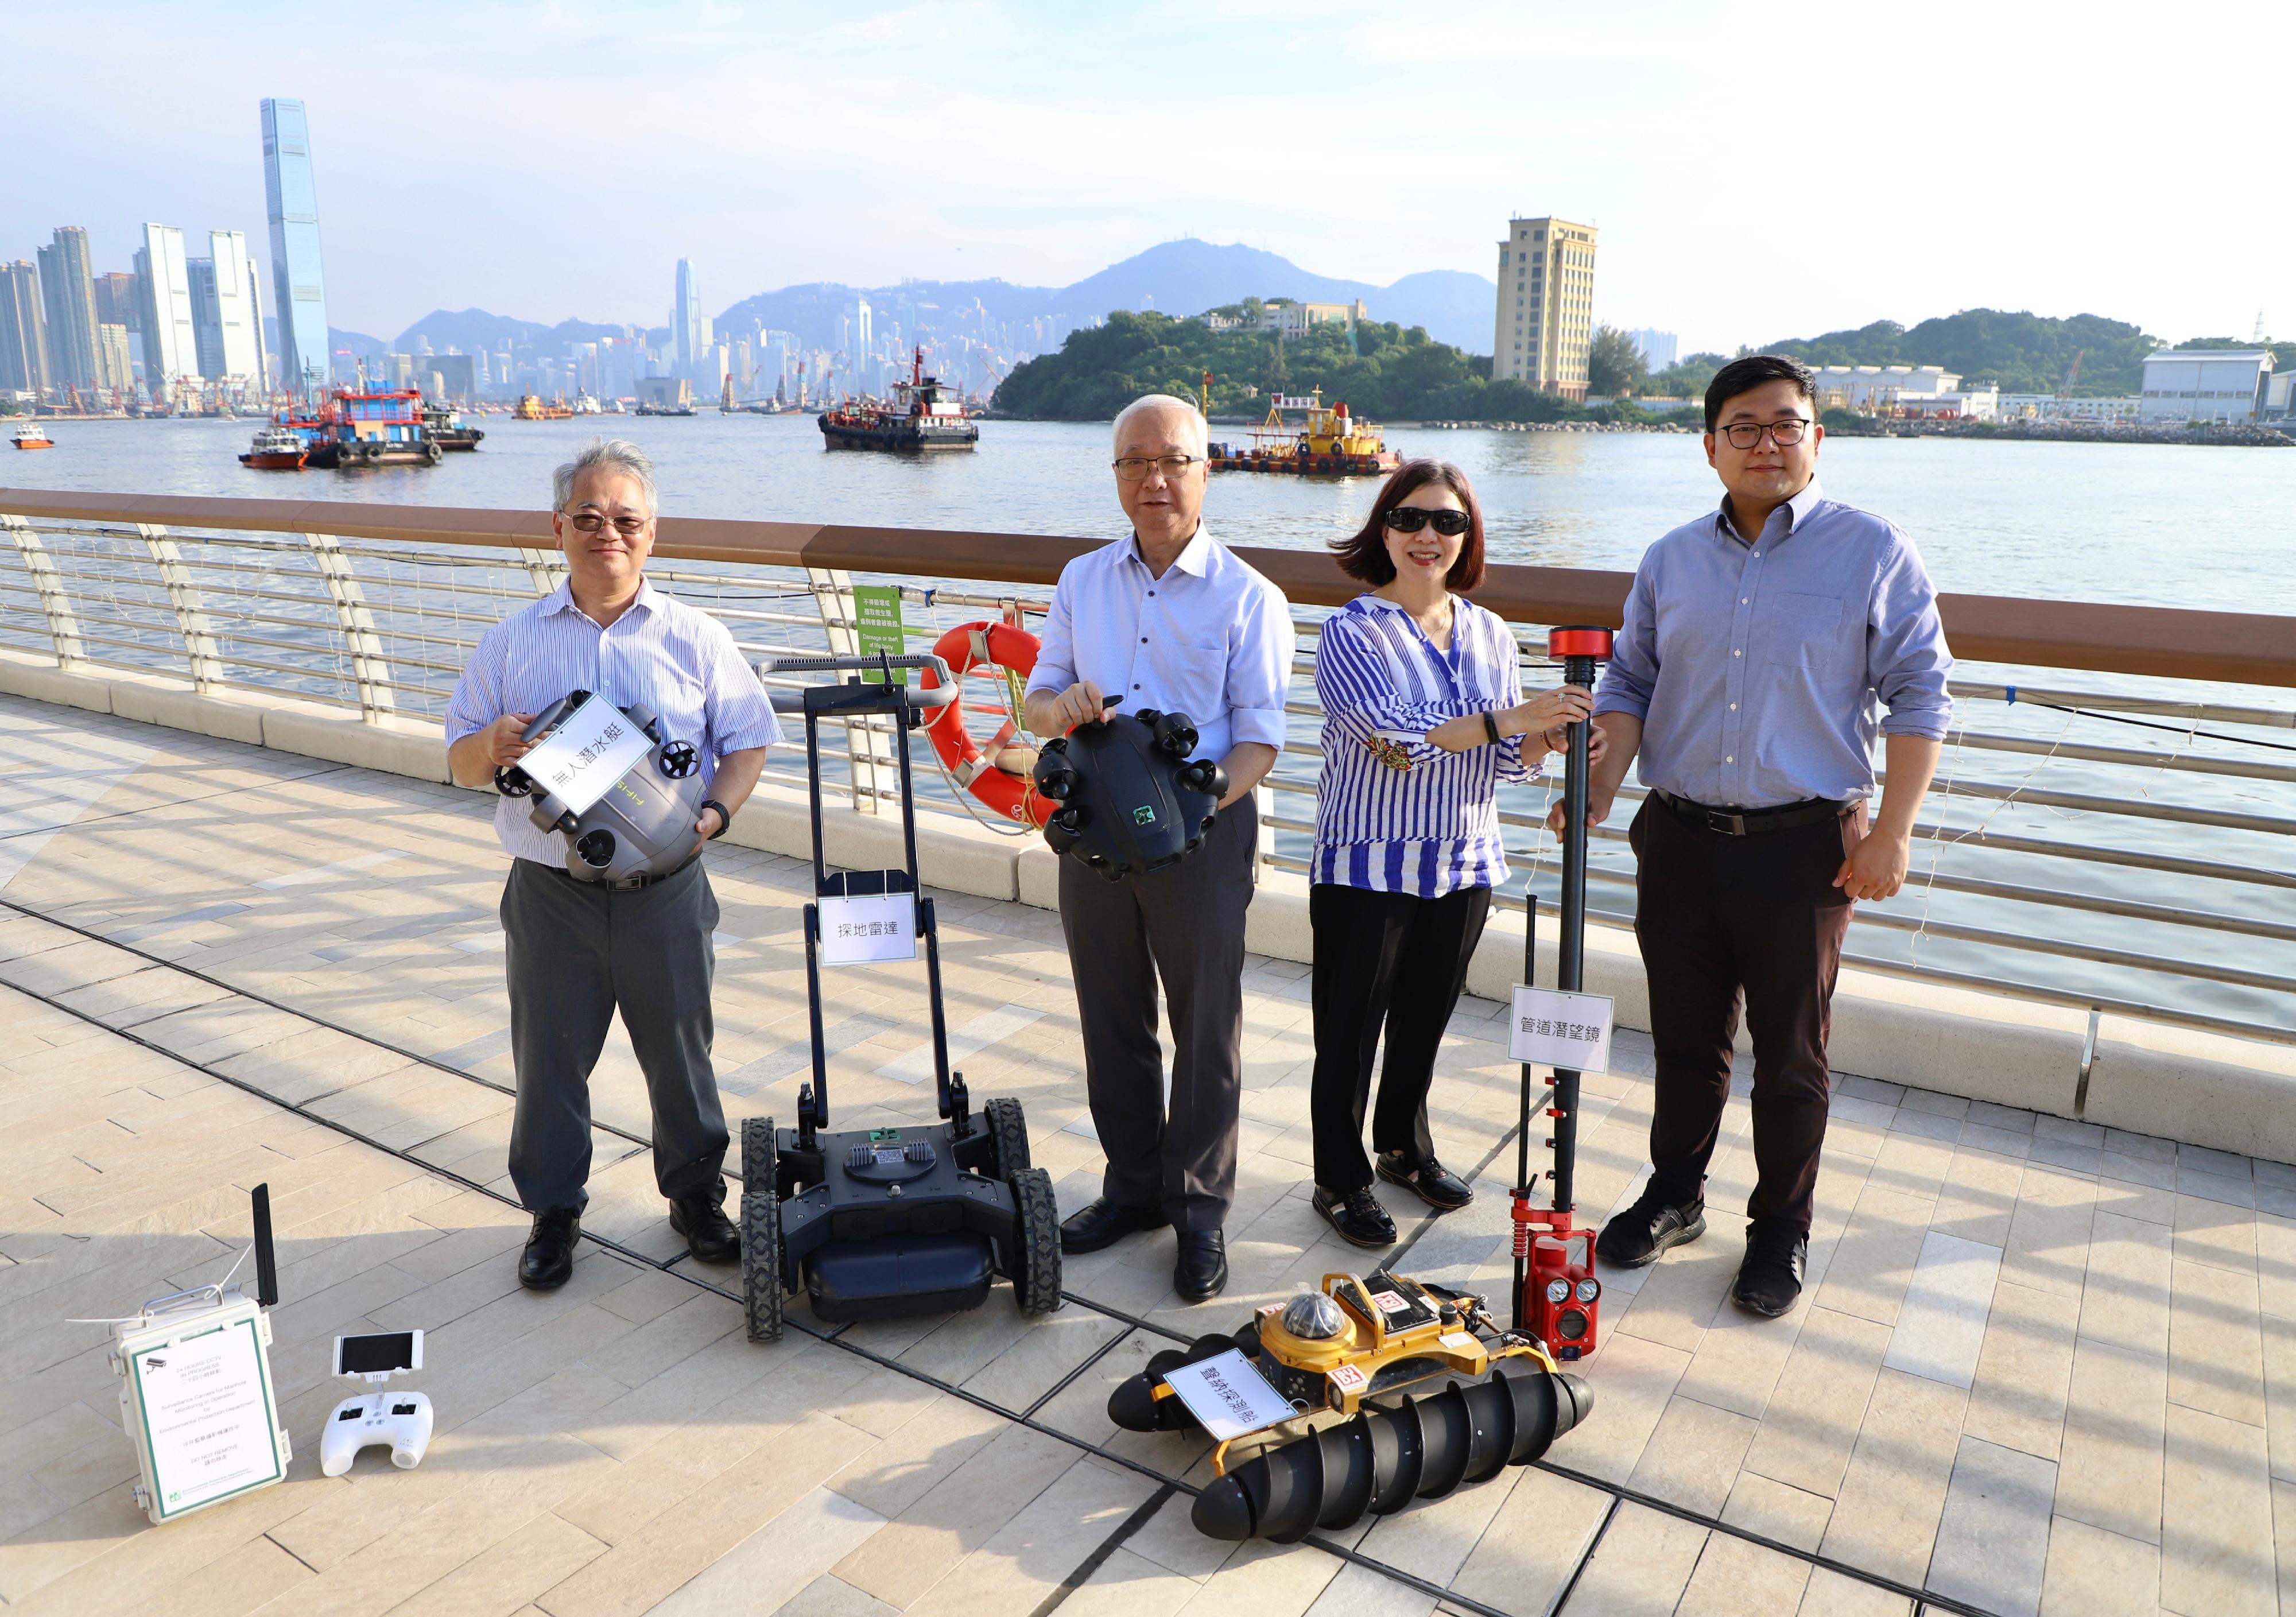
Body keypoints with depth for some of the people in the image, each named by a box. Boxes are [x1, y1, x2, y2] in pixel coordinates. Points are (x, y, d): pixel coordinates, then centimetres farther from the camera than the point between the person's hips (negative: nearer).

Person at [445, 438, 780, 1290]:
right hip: (551, 894, 1)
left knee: (680, 1051, 10)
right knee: (550, 1058, 10)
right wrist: (492, 746, -15)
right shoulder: (511, 642, 6)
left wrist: (714, 813, -13)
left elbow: (747, 741, 5)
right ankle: (553, 1211, 28)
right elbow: (459, 761, 9)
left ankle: (696, 1194, 30)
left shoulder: (696, 638, 3)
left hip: (666, 891, 0)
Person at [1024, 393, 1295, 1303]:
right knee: (1112, 1019, 14)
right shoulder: (1082, 582, 8)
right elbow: (1036, 703, 10)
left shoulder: (1247, 597, -5)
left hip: (1204, 830, -4)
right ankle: (1133, 1186, 31)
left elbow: (1259, 742, -8)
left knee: (1206, 1026, 6)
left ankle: (1199, 1210, 22)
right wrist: (1062, 704, -15)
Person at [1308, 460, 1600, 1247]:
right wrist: (1505, 719, -31)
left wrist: (1547, 739, -15)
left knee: (1425, 1021, 19)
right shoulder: (1350, 632, -10)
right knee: (1349, 1032, 5)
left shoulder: (1489, 634, 7)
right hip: (1367, 866, -5)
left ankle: (1405, 1148, 40)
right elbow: (1392, 739, -23)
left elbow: (1505, 760, 7)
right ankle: (1340, 1181, 22)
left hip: (1464, 866, 5)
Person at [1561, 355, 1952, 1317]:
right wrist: (1602, 784, -5)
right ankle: (1674, 1196, 33)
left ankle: (1782, 1230, 26)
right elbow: (1631, 682, 11)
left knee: (1790, 1057, 9)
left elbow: (1920, 697, -3)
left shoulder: (1874, 552, -2)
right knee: (1684, 1040, 15)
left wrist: (1891, 832, -9)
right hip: (1679, 840, 3)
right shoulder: (1671, 561, 9)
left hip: (1804, 845, -3)